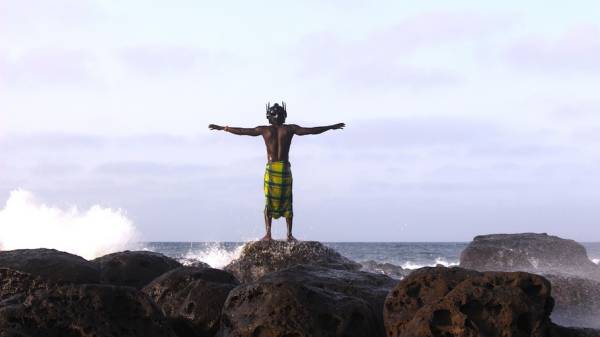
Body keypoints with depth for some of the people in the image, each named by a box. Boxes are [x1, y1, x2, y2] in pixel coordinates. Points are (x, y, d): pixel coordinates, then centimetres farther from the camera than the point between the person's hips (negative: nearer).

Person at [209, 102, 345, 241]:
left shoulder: (264, 130, 4)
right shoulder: (290, 129, 4)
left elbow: (241, 131, 9)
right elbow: (312, 130, 6)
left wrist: (222, 128, 19)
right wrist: (332, 127, 17)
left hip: (271, 169, 0)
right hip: (285, 169, 0)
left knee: (268, 202, 6)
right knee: (287, 203, 7)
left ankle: (268, 233, -3)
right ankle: (289, 234, 4)